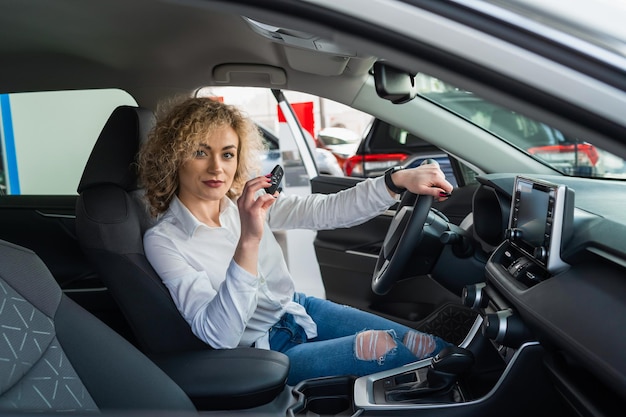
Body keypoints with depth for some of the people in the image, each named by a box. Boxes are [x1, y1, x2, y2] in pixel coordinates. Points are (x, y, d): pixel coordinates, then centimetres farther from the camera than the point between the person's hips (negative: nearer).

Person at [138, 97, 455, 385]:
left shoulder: (248, 200, -4)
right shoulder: (163, 240, -19)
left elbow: (326, 211, -7)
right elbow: (219, 336, -29)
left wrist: (398, 180, -19)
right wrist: (248, 242, -41)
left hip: (298, 310, 6)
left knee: (434, 346, -5)